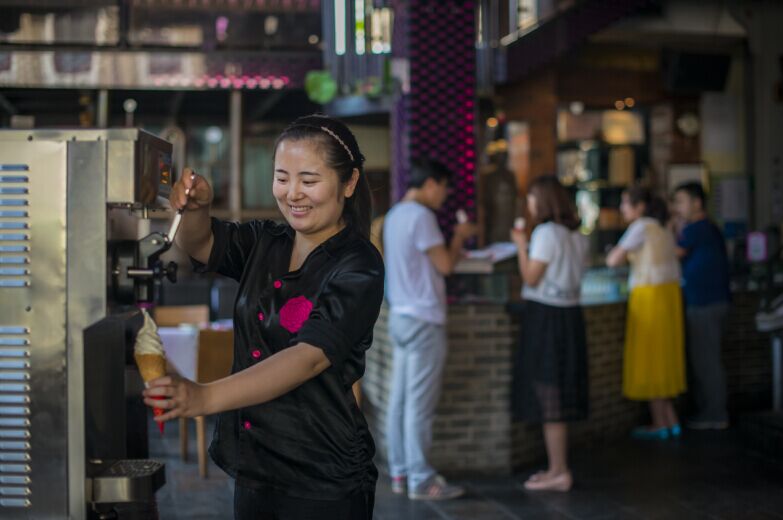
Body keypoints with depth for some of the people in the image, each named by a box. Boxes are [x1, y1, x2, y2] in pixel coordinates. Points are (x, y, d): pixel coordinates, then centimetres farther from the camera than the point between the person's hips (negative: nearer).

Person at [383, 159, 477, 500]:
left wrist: (455, 243, 18)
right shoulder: (420, 215, -14)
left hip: (401, 316, 9)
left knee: (400, 401, 9)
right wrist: (459, 237, 2)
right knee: (420, 404, -5)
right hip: (423, 320, -9)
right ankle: (421, 480, -1)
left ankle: (400, 473, 14)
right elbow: (445, 264, -15)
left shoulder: (395, 214, 16)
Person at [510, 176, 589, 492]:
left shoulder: (546, 232, -13)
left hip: (545, 317, -8)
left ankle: (559, 472, 2)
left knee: (547, 396, -2)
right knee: (559, 394, 13)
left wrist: (521, 245, -2)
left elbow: (531, 278, -14)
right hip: (570, 314, 8)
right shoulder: (577, 235, 12)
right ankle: (557, 469, 20)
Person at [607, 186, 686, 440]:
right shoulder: (663, 228, 13)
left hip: (650, 295, -8)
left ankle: (660, 424, 5)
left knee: (650, 359, 0)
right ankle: (672, 421, 16)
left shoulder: (641, 227, -11)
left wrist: (615, 252, 10)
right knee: (665, 358, 13)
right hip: (670, 292, 8)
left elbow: (613, 261, -11)